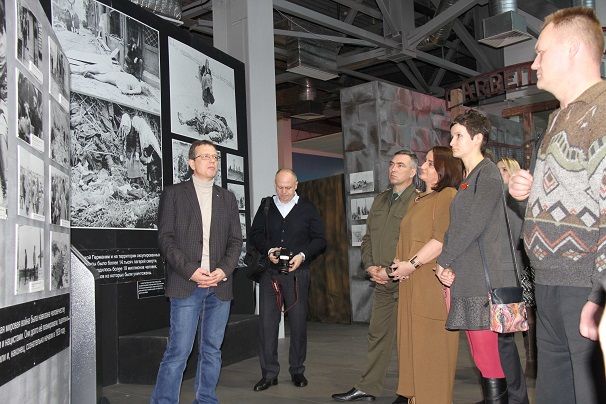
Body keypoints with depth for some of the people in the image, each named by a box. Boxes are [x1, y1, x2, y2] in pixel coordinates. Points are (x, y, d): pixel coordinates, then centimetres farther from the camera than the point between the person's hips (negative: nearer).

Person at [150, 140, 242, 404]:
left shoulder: (227, 198, 16)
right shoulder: (174, 194, 5)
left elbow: (235, 240, 12)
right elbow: (165, 238, -2)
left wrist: (224, 270, -5)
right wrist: (190, 271, -12)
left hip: (219, 286, 4)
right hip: (186, 285, -4)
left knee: (212, 350, 9)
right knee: (178, 350, -6)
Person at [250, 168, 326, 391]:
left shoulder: (307, 208, 5)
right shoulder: (266, 207, 8)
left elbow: (320, 239, 5)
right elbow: (255, 234, 11)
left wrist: (303, 255, -11)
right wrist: (269, 250, -7)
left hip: (297, 273, -1)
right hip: (270, 272, 1)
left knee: (298, 323, 6)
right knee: (267, 322, -2)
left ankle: (297, 371, 21)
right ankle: (269, 373, 8)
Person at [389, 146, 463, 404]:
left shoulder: (447, 196, -6)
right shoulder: (418, 200, 22)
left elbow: (442, 239, -17)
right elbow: (406, 239, 23)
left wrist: (412, 264, -16)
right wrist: (399, 264, 5)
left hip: (433, 283, -9)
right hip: (410, 284, 9)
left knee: (431, 346, -4)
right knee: (411, 341, 10)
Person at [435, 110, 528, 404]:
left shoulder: (488, 173, -5)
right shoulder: (467, 180, 20)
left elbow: (475, 223, -15)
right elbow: (455, 228, 15)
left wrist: (443, 260, -8)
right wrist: (446, 266, 0)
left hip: (487, 280, -8)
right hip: (467, 281, 8)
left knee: (489, 356, -9)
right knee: (501, 349, 12)